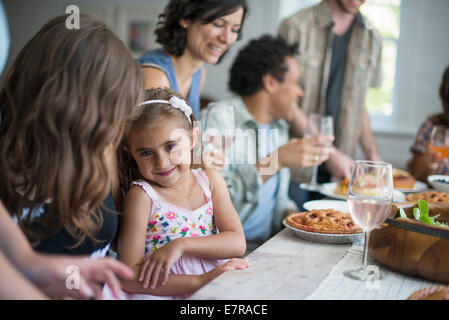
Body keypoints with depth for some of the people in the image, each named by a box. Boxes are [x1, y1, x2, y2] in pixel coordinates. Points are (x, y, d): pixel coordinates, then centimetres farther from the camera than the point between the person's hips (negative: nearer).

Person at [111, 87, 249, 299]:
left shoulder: (210, 180, 5)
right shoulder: (141, 196, -7)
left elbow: (237, 243, -2)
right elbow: (129, 276, -13)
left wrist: (181, 245, -16)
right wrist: (200, 281, -20)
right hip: (164, 294, -3)